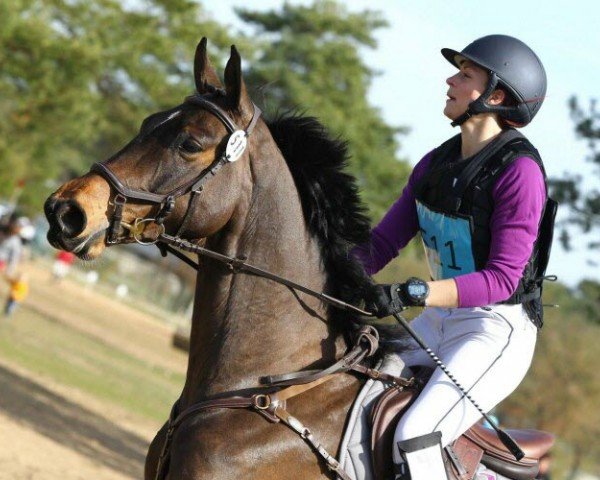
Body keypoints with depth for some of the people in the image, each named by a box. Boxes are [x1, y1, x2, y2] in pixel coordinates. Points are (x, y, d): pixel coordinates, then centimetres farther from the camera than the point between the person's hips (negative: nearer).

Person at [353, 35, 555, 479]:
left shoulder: (519, 169, -17)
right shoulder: (436, 164, 7)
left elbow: (502, 278, -22)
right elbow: (382, 244, 9)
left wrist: (413, 293, -32)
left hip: (500, 330, -8)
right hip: (440, 322, 8)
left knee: (414, 437, -26)